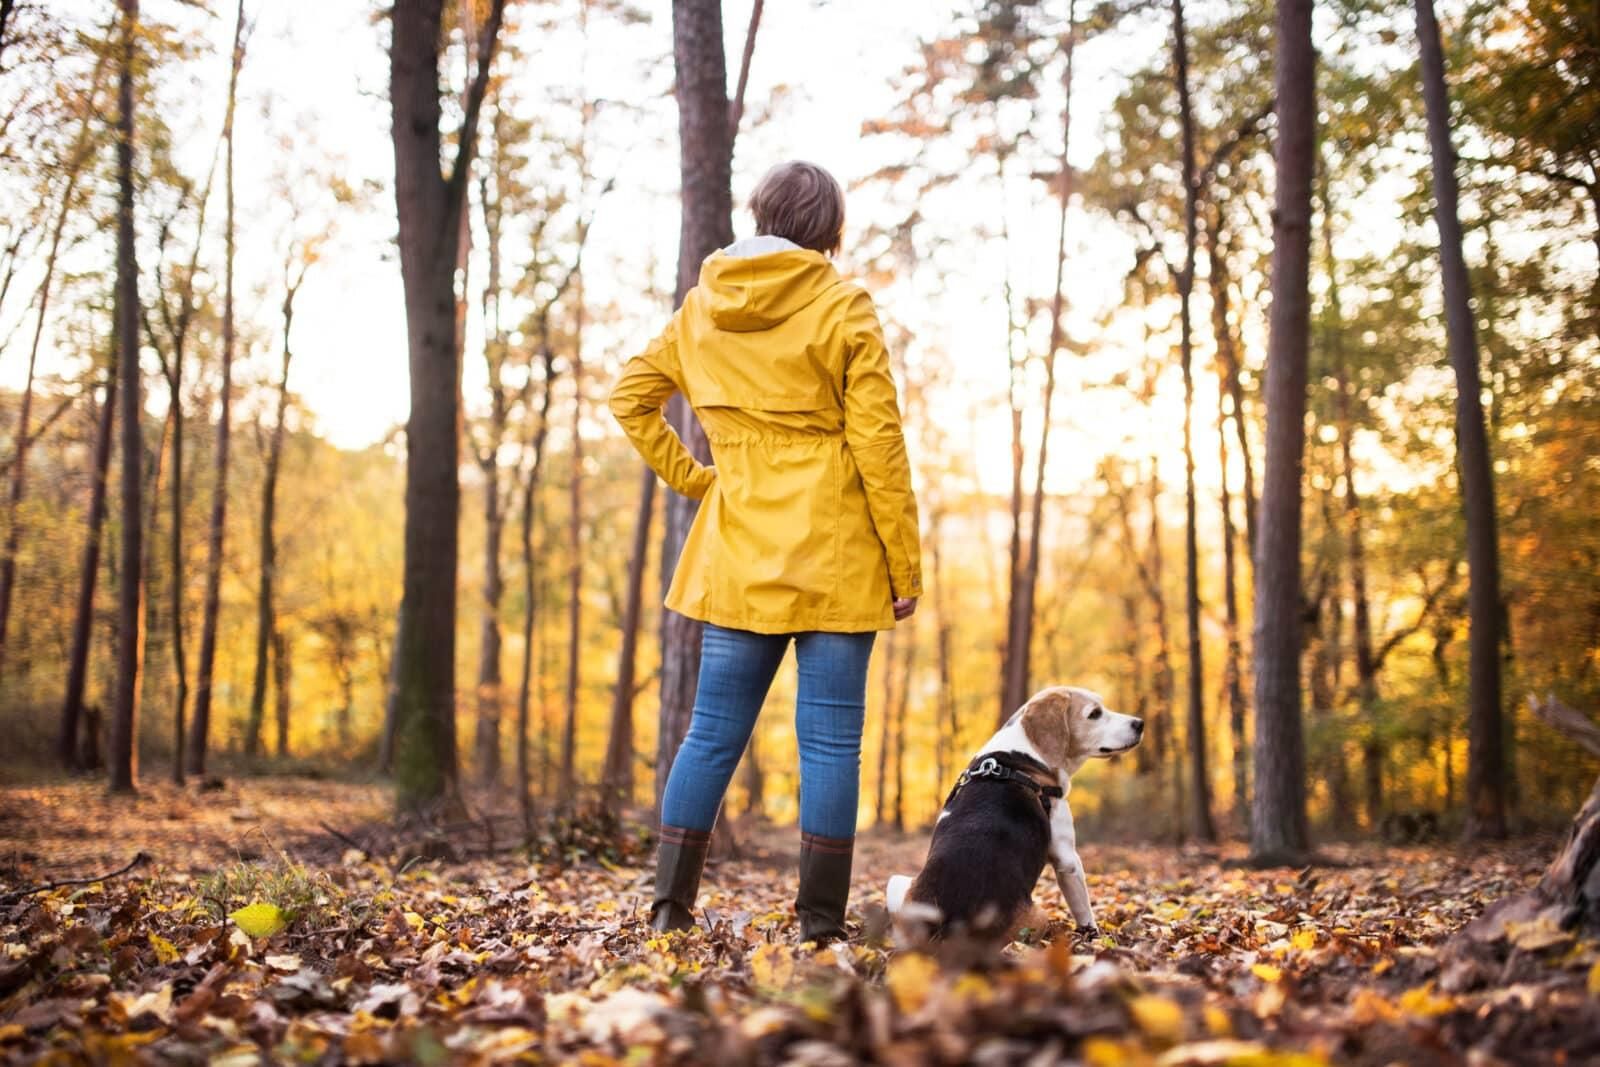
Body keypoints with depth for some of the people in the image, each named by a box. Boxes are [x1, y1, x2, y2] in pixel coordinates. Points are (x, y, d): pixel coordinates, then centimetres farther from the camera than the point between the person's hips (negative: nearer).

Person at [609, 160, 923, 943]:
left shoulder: (702, 305, 8)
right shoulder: (842, 306, -6)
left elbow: (631, 395, 15)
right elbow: (877, 443, -9)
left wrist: (690, 477, 14)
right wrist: (904, 566, -4)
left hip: (737, 551, 4)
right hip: (833, 554, -4)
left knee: (713, 730, 11)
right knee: (829, 739, 1)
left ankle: (671, 904, 11)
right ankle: (820, 922, 4)